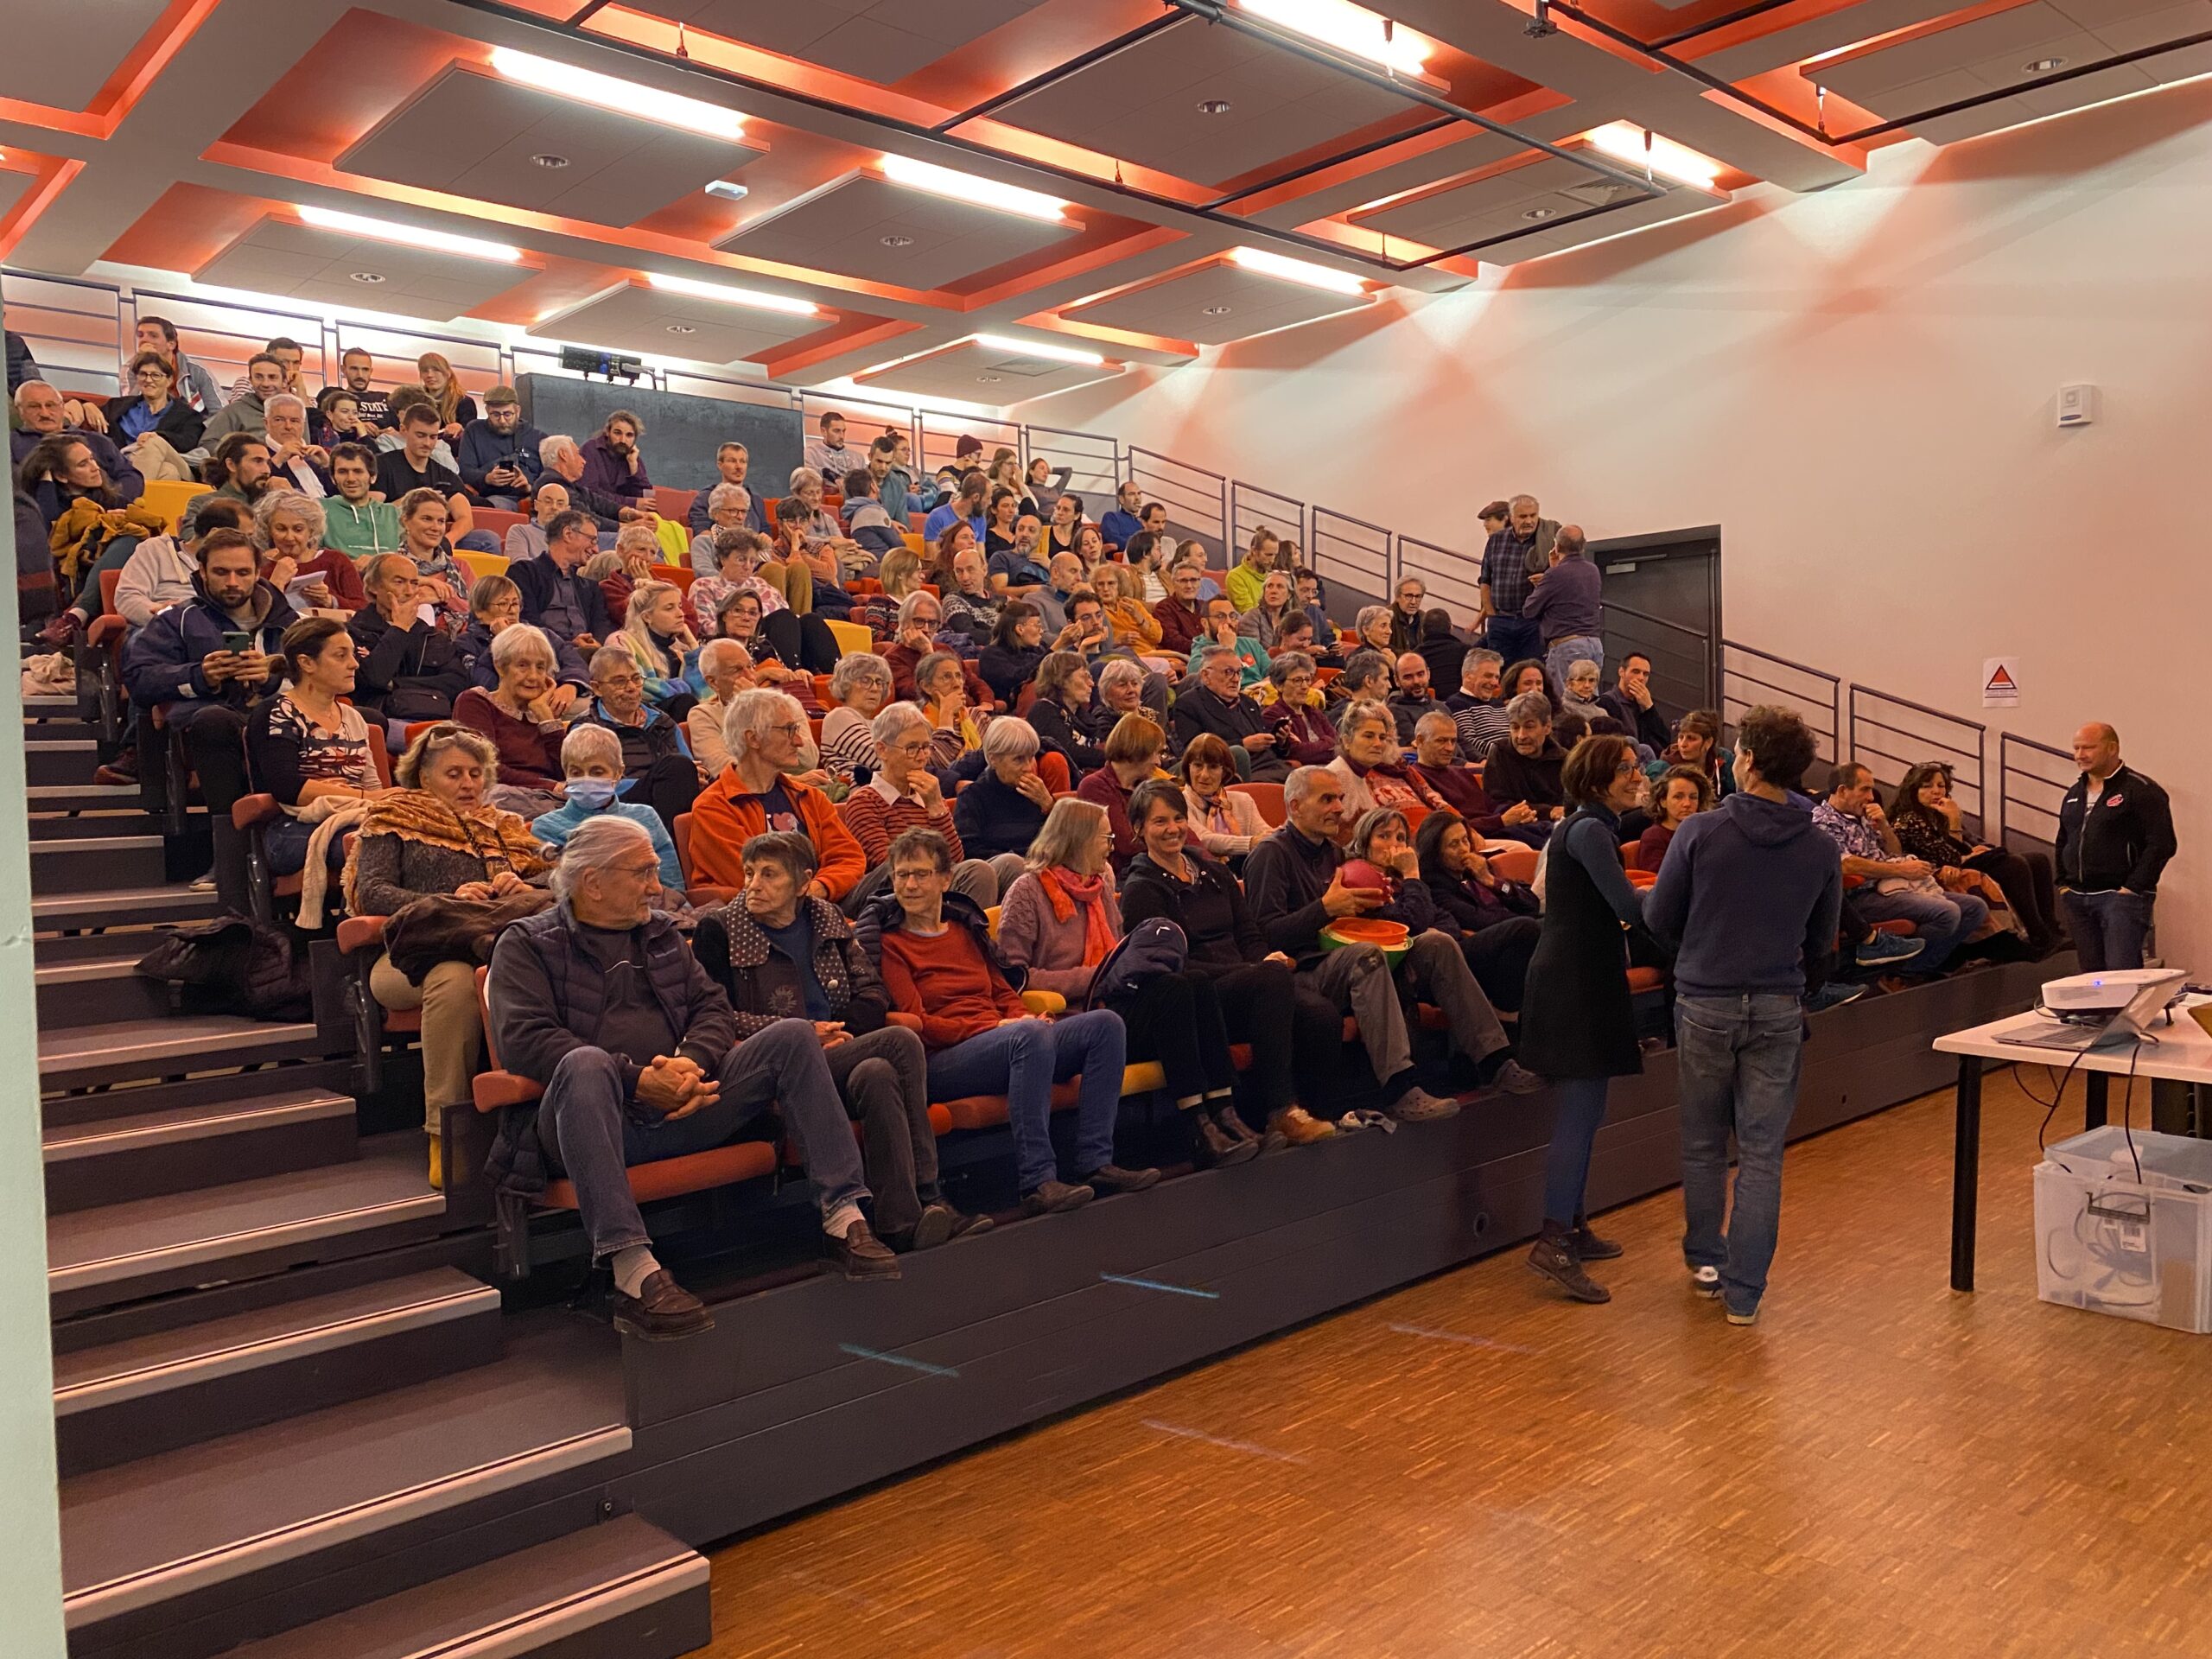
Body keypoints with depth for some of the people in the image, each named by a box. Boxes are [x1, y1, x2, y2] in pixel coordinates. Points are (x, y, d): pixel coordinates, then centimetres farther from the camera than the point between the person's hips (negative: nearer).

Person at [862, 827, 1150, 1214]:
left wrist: (1022, 1017, -3)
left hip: (1009, 1045, 7)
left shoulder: (965, 926, 22)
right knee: (1030, 1035, -36)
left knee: (1105, 1023, -11)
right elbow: (916, 1024, -7)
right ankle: (1036, 1181, -37)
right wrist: (1004, 1026, -15)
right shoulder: (889, 943, 2)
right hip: (941, 1062, -7)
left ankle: (1095, 1163, -17)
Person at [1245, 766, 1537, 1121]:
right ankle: (1400, 1088, -44)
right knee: (1363, 954, -37)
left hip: (1353, 969, 9)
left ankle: (1493, 1060, -8)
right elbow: (1265, 935, -16)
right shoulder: (1270, 855, -6)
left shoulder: (1334, 853, 21)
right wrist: (1326, 908, -20)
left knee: (1436, 945, -6)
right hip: (1302, 973, -9)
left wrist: (1368, 904, 6)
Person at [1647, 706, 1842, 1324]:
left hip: (1704, 1002, -1)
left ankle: (1705, 1261, 29)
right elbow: (1820, 943, 8)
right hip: (1778, 1011, 1)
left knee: (1703, 1145, 15)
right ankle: (1743, 1290, 8)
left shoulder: (1701, 832, -12)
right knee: (1761, 1153, 6)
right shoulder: (1819, 848, -3)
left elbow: (1659, 918, -4)